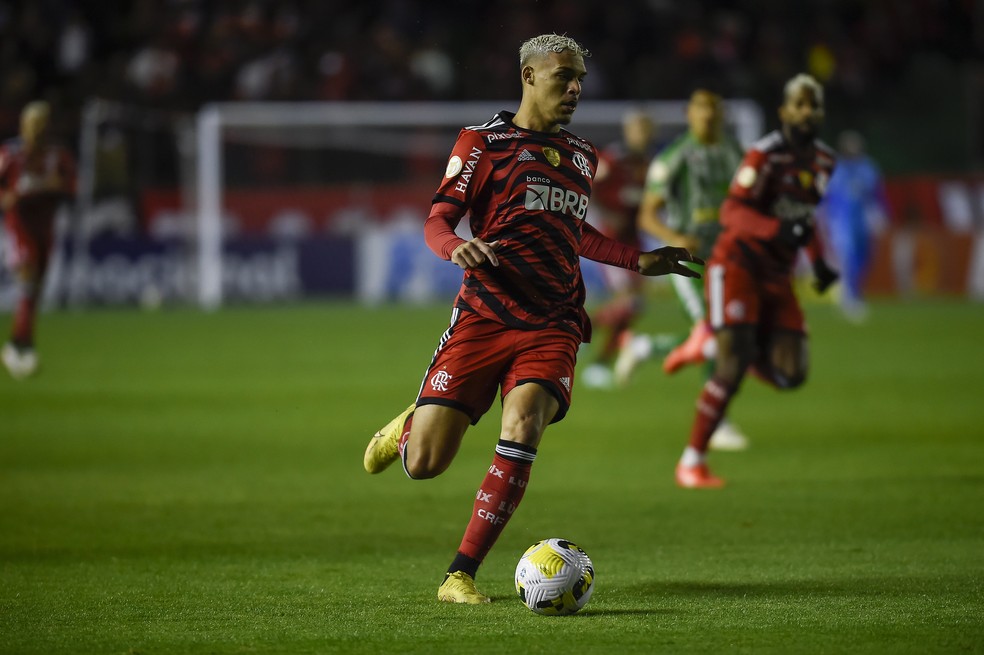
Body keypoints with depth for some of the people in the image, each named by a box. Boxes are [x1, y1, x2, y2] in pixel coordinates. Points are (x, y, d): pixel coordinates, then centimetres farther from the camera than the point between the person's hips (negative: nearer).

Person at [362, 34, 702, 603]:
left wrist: (639, 260, 30)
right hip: (484, 315, -3)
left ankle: (461, 576, -15)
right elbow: (437, 220, -2)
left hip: (553, 326, 4)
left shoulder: (582, 156, 21)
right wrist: (455, 247, -24)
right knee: (423, 465, -9)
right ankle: (408, 426, 32)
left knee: (523, 429, -25)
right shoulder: (484, 143, 3)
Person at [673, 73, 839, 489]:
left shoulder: (823, 161, 8)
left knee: (789, 374, -4)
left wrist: (819, 262, 18)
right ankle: (692, 461, -6)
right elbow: (732, 211, -23)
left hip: (776, 277, 7)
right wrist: (778, 230, -38)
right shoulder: (766, 155, -16)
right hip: (737, 264, -7)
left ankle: (711, 347, 21)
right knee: (733, 368, -18)